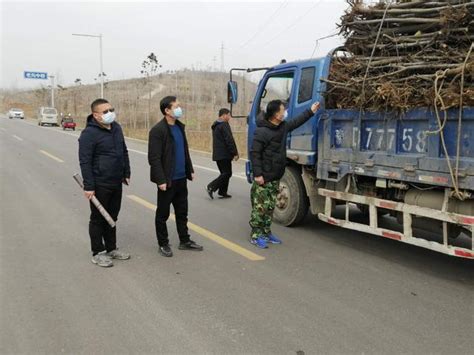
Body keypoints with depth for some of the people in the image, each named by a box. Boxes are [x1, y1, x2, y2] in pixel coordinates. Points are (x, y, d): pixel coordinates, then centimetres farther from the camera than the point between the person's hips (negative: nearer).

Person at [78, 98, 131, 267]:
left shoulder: (116, 128, 8)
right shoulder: (89, 133, -16)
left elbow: (124, 152, 17)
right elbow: (85, 162, -18)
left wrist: (126, 173, 15)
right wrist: (88, 186, -20)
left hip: (116, 183, 7)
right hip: (100, 185, -7)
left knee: (112, 217, 17)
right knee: (98, 219, 6)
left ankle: (111, 248, 31)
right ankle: (98, 253, 18)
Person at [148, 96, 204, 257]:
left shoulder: (180, 126, 9)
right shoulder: (158, 130, -15)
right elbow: (154, 158, -17)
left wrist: (190, 170, 15)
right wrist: (161, 180, -20)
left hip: (181, 178, 7)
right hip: (167, 180, -7)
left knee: (182, 212, 16)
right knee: (163, 214, 8)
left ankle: (184, 241, 28)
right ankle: (163, 244, 20)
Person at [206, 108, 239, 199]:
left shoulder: (215, 125, 17)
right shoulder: (224, 125, -14)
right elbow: (229, 140, -19)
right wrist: (235, 153, -14)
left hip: (217, 154, 10)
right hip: (224, 154, -10)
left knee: (225, 173, 15)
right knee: (227, 173, -5)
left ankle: (222, 192, 14)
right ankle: (211, 187, -12)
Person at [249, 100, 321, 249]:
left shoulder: (283, 126, 9)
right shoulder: (262, 131, -17)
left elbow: (296, 122, 28)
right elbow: (254, 153, -18)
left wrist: (310, 111, 31)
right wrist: (257, 174, -21)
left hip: (275, 178, 8)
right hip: (263, 178, -8)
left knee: (270, 207, 14)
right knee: (260, 207, -3)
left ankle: (266, 232, 24)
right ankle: (256, 236, 5)